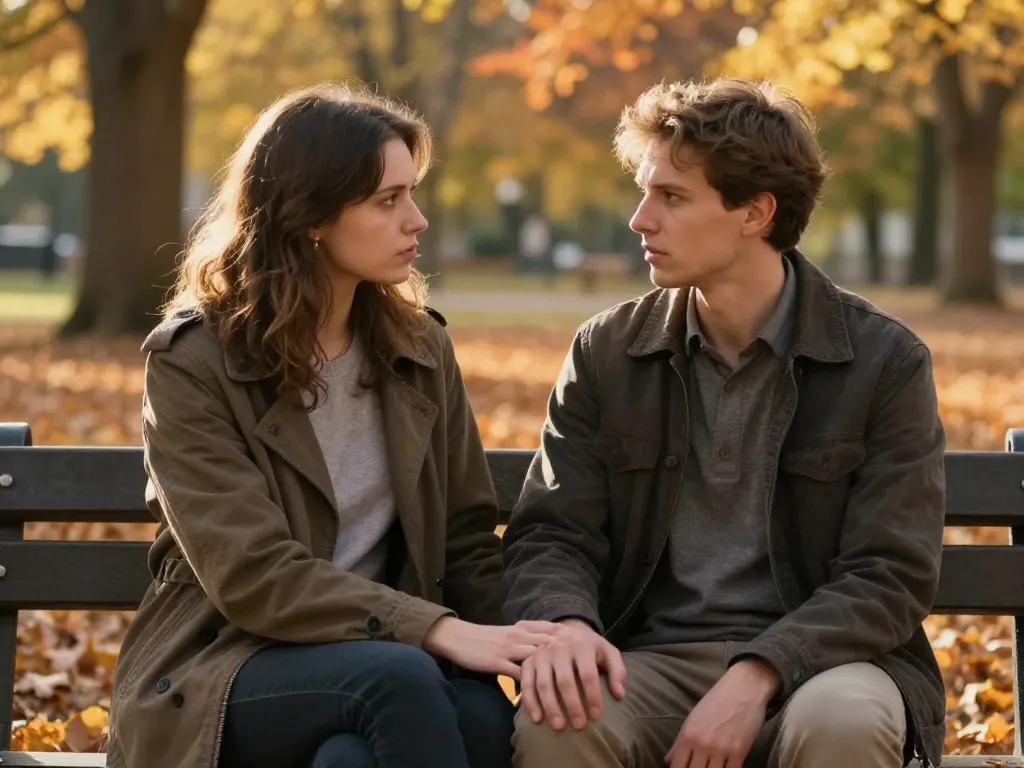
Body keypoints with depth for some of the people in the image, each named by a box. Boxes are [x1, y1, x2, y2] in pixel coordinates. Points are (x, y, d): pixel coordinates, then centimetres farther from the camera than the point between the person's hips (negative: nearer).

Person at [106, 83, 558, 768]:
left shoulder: (420, 348, 9)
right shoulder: (193, 362, -7)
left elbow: (465, 540, 9)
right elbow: (252, 574, -16)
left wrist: (527, 646, -12)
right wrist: (437, 630, -27)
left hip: (383, 655, 4)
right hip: (220, 673, -3)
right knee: (401, 679, -36)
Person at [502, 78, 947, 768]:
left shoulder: (884, 361, -2)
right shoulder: (607, 354, 7)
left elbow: (892, 575, -7)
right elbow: (552, 533, 5)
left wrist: (757, 675, -23)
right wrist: (565, 621, -20)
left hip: (814, 659, -1)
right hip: (651, 659, 1)